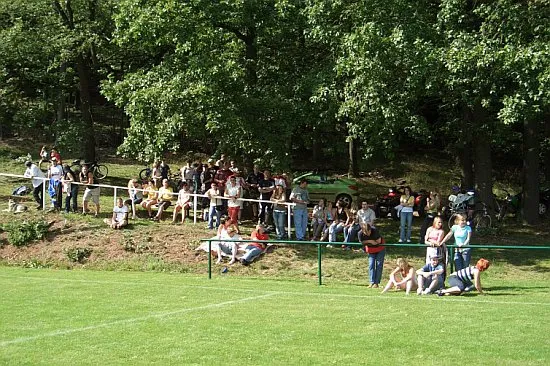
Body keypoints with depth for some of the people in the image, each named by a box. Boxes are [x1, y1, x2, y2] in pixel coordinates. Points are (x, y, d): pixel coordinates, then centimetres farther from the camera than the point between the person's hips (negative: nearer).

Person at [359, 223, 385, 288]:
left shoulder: (374, 231, -33)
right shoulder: (360, 234, -24)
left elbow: (378, 241, -26)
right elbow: (361, 242, -9)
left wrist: (367, 242, -21)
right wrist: (369, 241, -25)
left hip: (380, 248, -3)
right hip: (370, 250, 3)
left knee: (379, 265, -5)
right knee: (371, 265, -3)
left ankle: (376, 283, -4)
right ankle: (372, 282, 1)